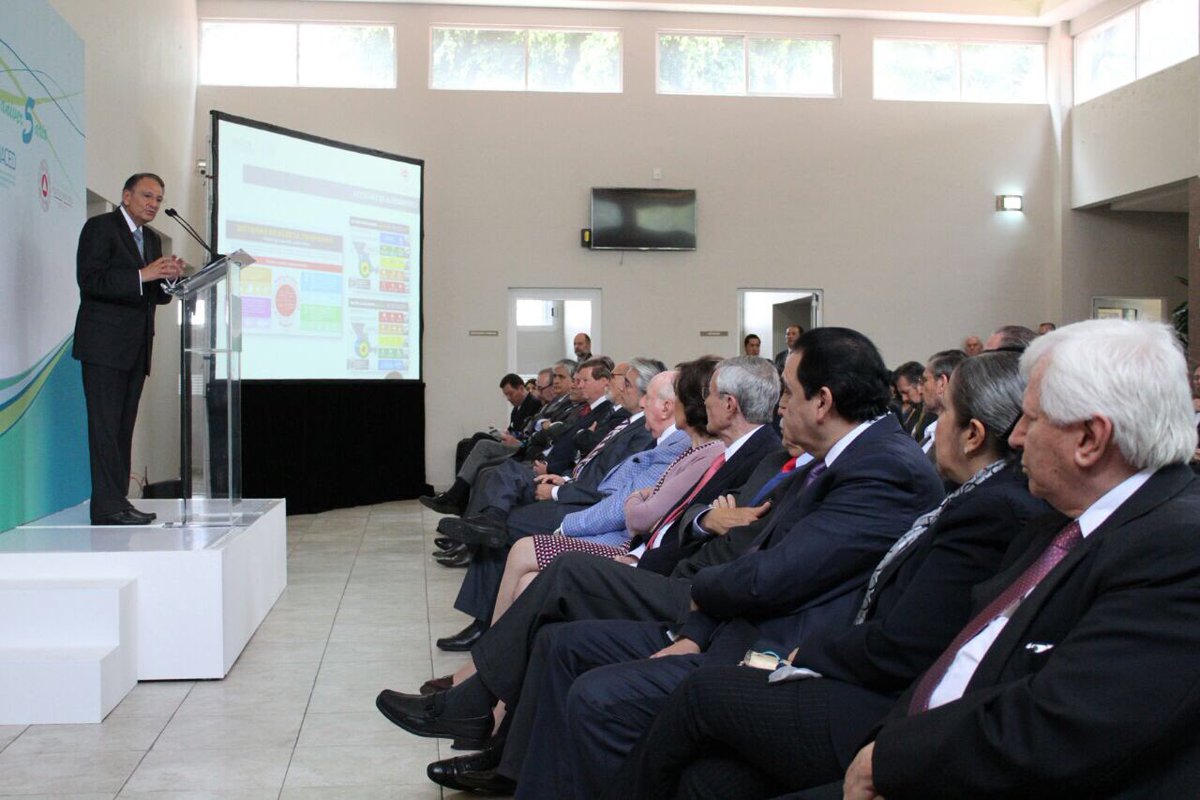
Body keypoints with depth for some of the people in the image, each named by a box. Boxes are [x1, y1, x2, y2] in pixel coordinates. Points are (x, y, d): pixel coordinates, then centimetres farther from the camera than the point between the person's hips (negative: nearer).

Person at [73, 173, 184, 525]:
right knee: (106, 425, -10)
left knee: (124, 427, 7)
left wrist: (168, 279, -3)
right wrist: (142, 275, -22)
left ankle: (118, 502, 10)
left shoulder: (152, 239, 20)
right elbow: (89, 281, -15)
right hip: (105, 344, -8)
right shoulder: (100, 227, -3)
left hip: (136, 349, 8)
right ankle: (107, 506, -10)